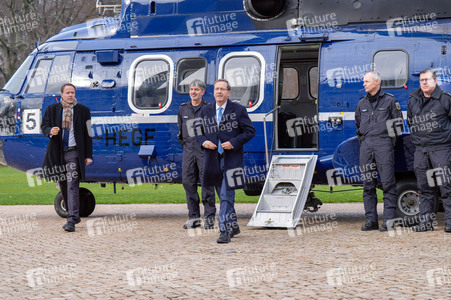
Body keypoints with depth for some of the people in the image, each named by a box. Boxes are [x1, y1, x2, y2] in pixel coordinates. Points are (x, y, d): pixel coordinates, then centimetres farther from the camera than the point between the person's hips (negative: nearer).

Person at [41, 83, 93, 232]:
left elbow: (88, 134, 4)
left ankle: (71, 220, -18)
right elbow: (44, 126, 11)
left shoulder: (83, 110, 4)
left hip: (74, 152, -3)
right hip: (58, 152, 4)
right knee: (63, 186, 11)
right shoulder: (52, 109, 9)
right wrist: (50, 131, -15)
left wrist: (88, 155, -1)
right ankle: (74, 215, 27)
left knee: (72, 185, -14)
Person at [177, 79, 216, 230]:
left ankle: (209, 217, -1)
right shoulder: (183, 109, 14)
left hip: (204, 150, -5)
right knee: (188, 182, 2)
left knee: (206, 182, -5)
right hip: (188, 150, 5)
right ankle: (193, 217, 8)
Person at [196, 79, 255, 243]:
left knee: (226, 196, -11)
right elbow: (198, 132, 16)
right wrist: (204, 142, -5)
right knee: (223, 195, 14)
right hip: (213, 159, 5)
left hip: (232, 159, -5)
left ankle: (225, 231, -11)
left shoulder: (238, 110, -1)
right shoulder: (205, 111, 9)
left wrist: (233, 143, -13)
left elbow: (250, 131, -1)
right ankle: (233, 226, 29)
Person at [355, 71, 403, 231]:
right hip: (366, 145, 5)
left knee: (388, 183, -8)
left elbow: (398, 122, 9)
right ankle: (371, 220, 7)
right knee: (368, 184, 3)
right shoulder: (362, 103, 18)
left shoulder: (389, 100, 5)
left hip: (383, 144, -5)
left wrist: (390, 138, 2)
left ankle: (388, 220, -8)